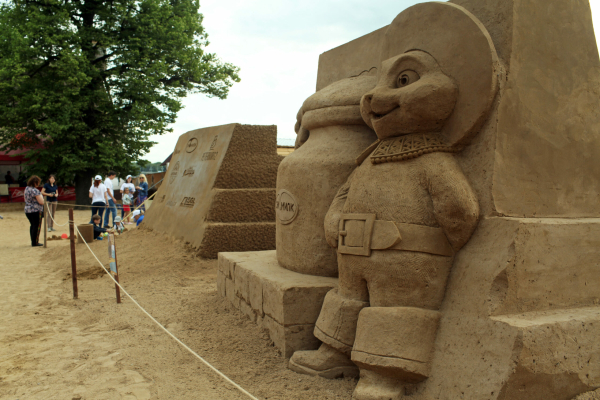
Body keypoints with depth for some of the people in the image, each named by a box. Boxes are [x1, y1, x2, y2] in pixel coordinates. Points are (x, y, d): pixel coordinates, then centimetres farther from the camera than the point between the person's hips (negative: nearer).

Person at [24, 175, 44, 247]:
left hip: (27, 210, 9)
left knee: (32, 226, 17)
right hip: (36, 211, -9)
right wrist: (42, 198, 1)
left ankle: (33, 242, 23)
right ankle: (35, 243, 4)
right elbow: (41, 202, -20)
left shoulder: (26, 189, 8)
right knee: (37, 226, 0)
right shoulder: (35, 190, -20)